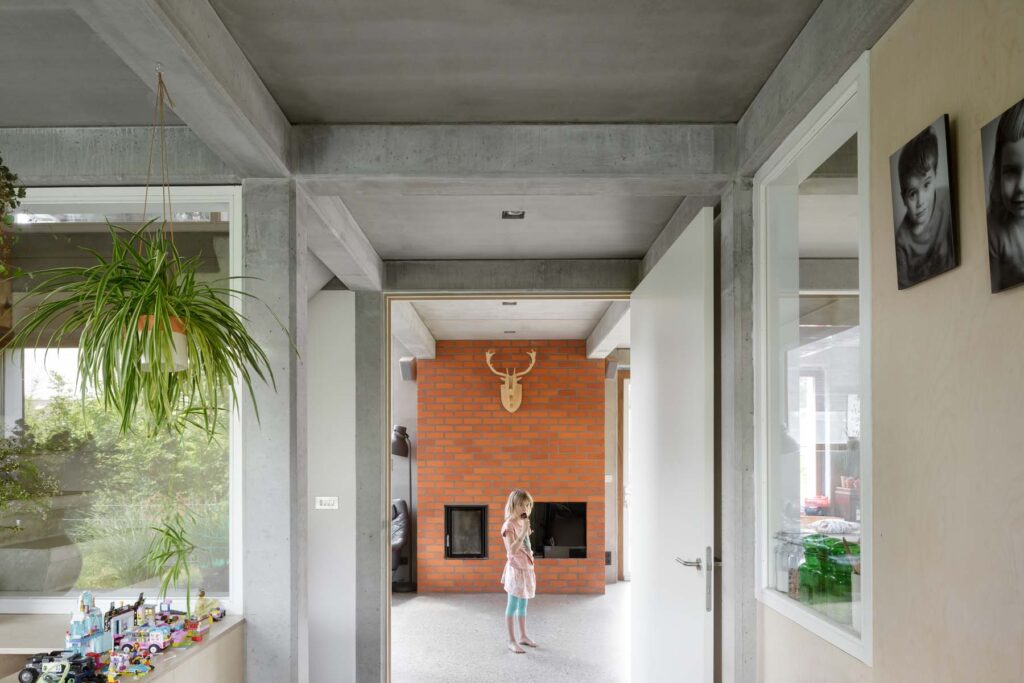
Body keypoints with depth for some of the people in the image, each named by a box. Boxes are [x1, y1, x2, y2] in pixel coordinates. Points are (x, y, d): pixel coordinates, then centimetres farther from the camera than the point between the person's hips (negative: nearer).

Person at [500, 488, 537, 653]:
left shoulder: (523, 523, 11)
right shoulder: (509, 525, -16)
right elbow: (512, 550, -28)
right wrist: (524, 532, -33)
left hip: (526, 568, 8)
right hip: (515, 569, -8)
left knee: (522, 605, 16)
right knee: (513, 605, -2)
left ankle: (523, 636, 26)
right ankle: (512, 641, 3)